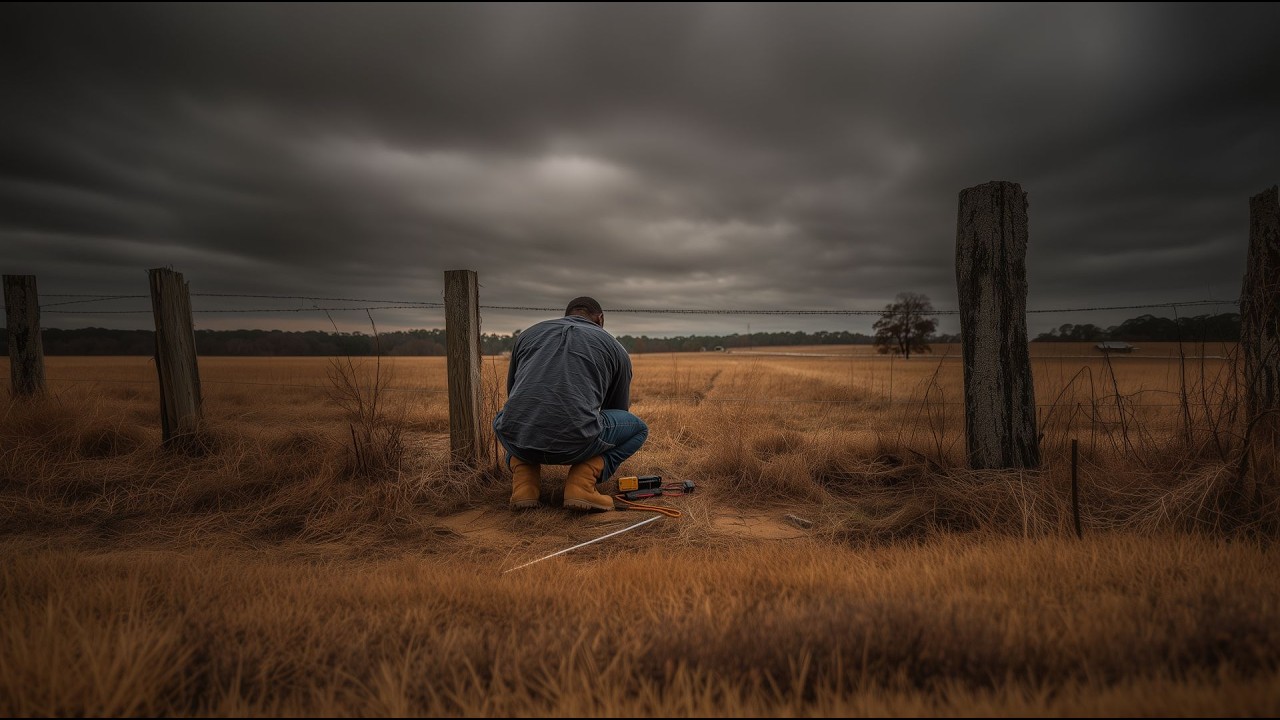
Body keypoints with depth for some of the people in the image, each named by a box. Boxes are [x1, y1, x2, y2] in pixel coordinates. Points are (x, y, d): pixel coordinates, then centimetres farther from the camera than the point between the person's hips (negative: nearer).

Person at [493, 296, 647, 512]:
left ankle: (525, 482, 14)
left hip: (517, 440, 3)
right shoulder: (614, 347, 21)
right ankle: (582, 482, 4)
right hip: (573, 443, -3)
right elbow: (618, 409, 32)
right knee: (638, 428, 26)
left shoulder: (528, 334, 26)